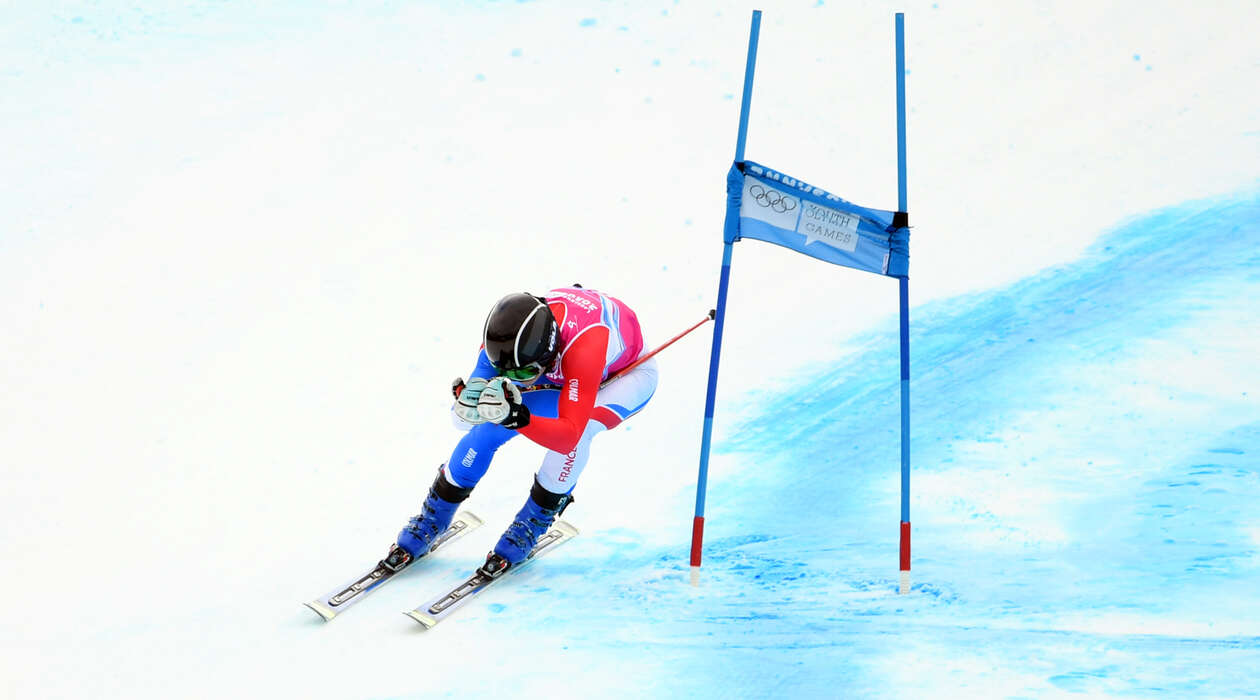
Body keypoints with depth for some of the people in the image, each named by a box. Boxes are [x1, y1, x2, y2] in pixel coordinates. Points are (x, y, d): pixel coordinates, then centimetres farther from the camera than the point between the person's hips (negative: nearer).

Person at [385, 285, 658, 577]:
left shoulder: (582, 346, -47)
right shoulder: (507, 331, -32)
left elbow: (568, 437, -47)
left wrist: (516, 416, -63)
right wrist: (467, 400, -50)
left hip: (628, 371, -5)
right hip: (557, 368, 5)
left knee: (578, 430, -36)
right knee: (488, 429, -10)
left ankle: (533, 522, -8)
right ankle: (430, 520, 14)